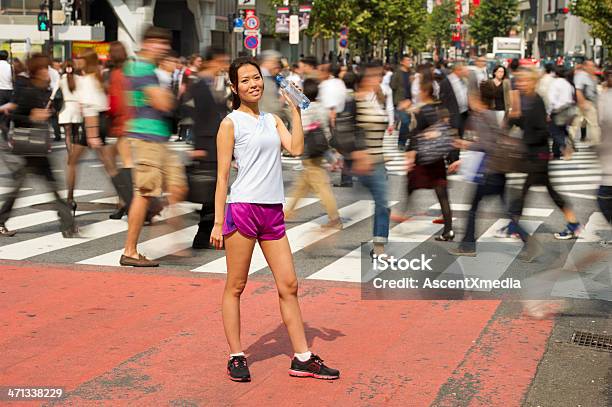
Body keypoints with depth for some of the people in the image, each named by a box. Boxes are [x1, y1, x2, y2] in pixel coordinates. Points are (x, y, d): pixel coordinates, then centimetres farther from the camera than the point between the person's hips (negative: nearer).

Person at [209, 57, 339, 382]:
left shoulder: (273, 120, 16)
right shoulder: (231, 123, 0)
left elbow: (296, 148, -2)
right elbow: (222, 176, -3)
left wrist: (295, 109, 1)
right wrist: (218, 222, -8)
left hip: (273, 211, 6)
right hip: (242, 209, -6)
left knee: (289, 286, 6)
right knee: (235, 286, 2)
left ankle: (302, 359, 11)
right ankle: (236, 358, 11)